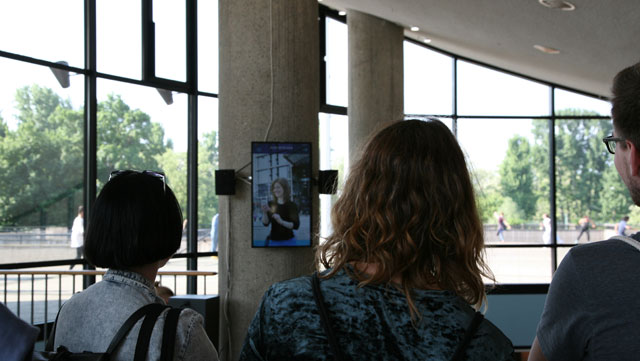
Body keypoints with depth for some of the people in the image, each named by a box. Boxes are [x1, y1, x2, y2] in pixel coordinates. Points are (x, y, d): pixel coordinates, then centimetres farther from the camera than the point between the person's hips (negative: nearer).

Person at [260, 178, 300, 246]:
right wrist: (264, 213, -20)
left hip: (288, 241, -3)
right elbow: (265, 223, -2)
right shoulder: (271, 204, 4)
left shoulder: (292, 205, -5)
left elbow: (296, 225, -11)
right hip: (273, 241, 3)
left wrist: (281, 221, -24)